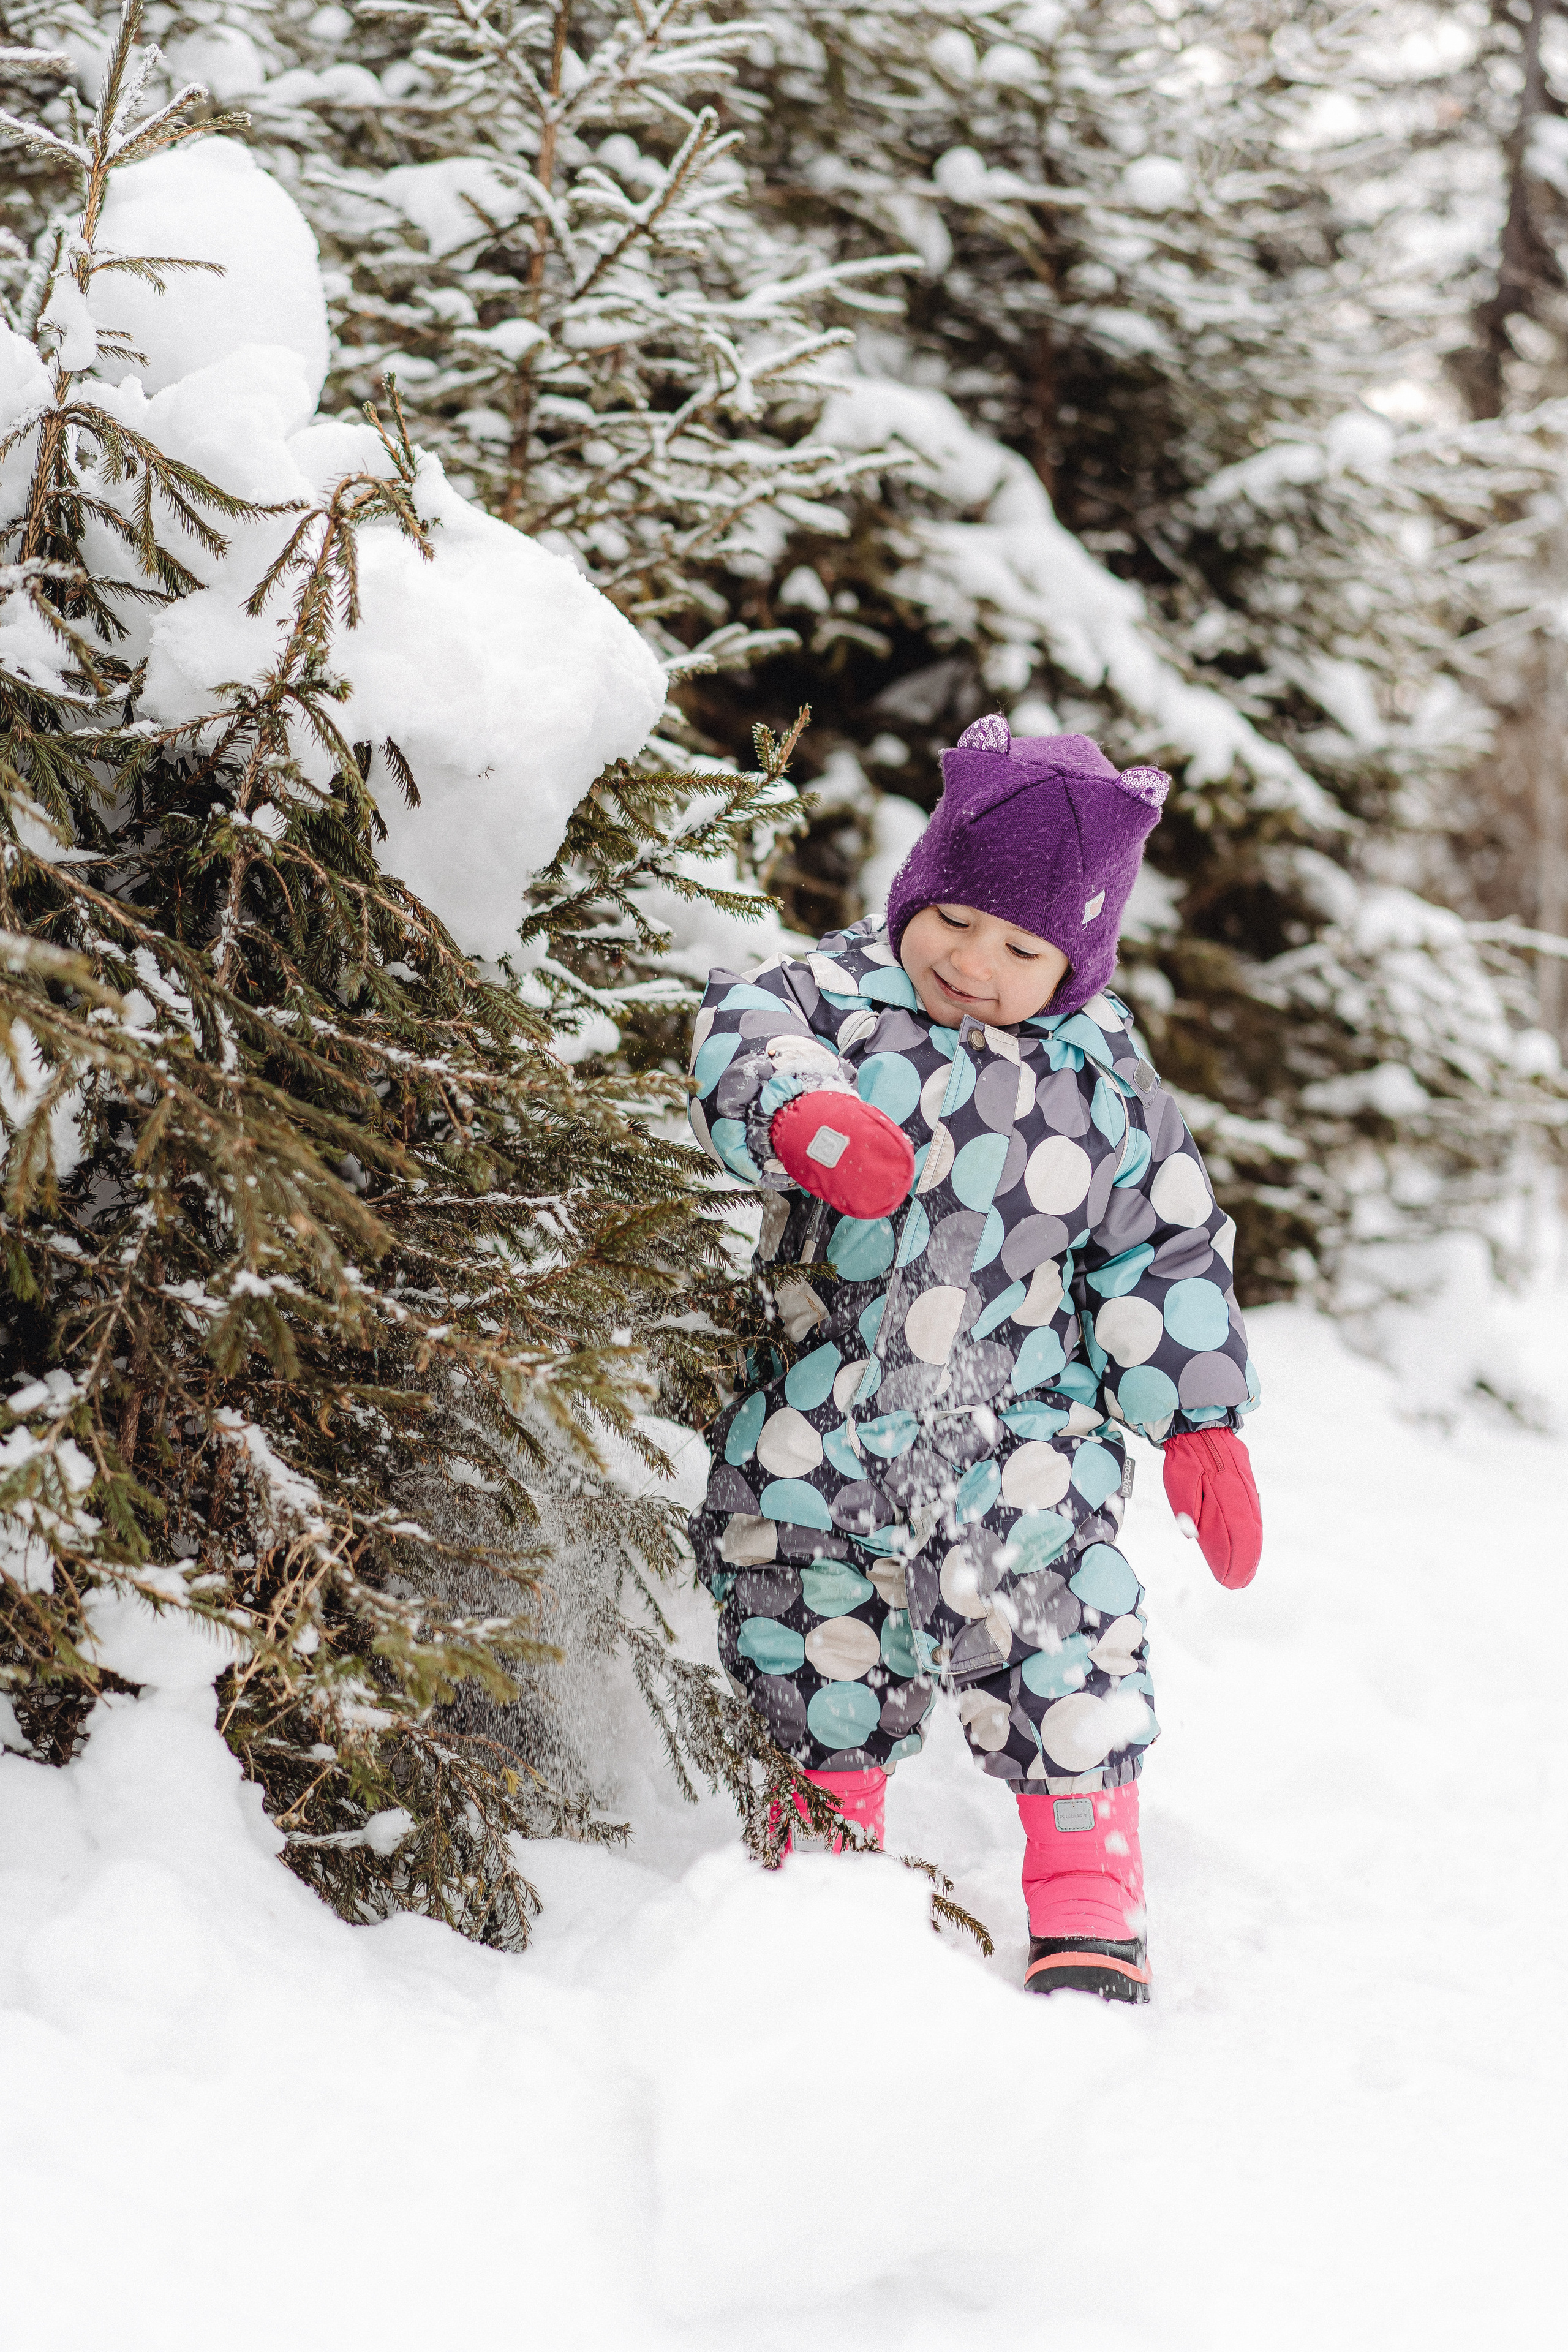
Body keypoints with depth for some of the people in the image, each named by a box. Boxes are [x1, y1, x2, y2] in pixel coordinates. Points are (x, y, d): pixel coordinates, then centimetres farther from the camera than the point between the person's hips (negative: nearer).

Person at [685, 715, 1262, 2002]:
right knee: (815, 1657, 12)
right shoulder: (835, 993, -2)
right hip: (814, 1434, 1)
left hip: (1021, 1434, -1)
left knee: (1055, 1652, -6)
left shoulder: (1100, 1071, 3)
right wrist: (801, 1113, -45)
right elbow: (742, 1039, -22)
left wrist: (1196, 1421, 4)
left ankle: (1089, 1907, 8)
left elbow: (1166, 1252, 8)